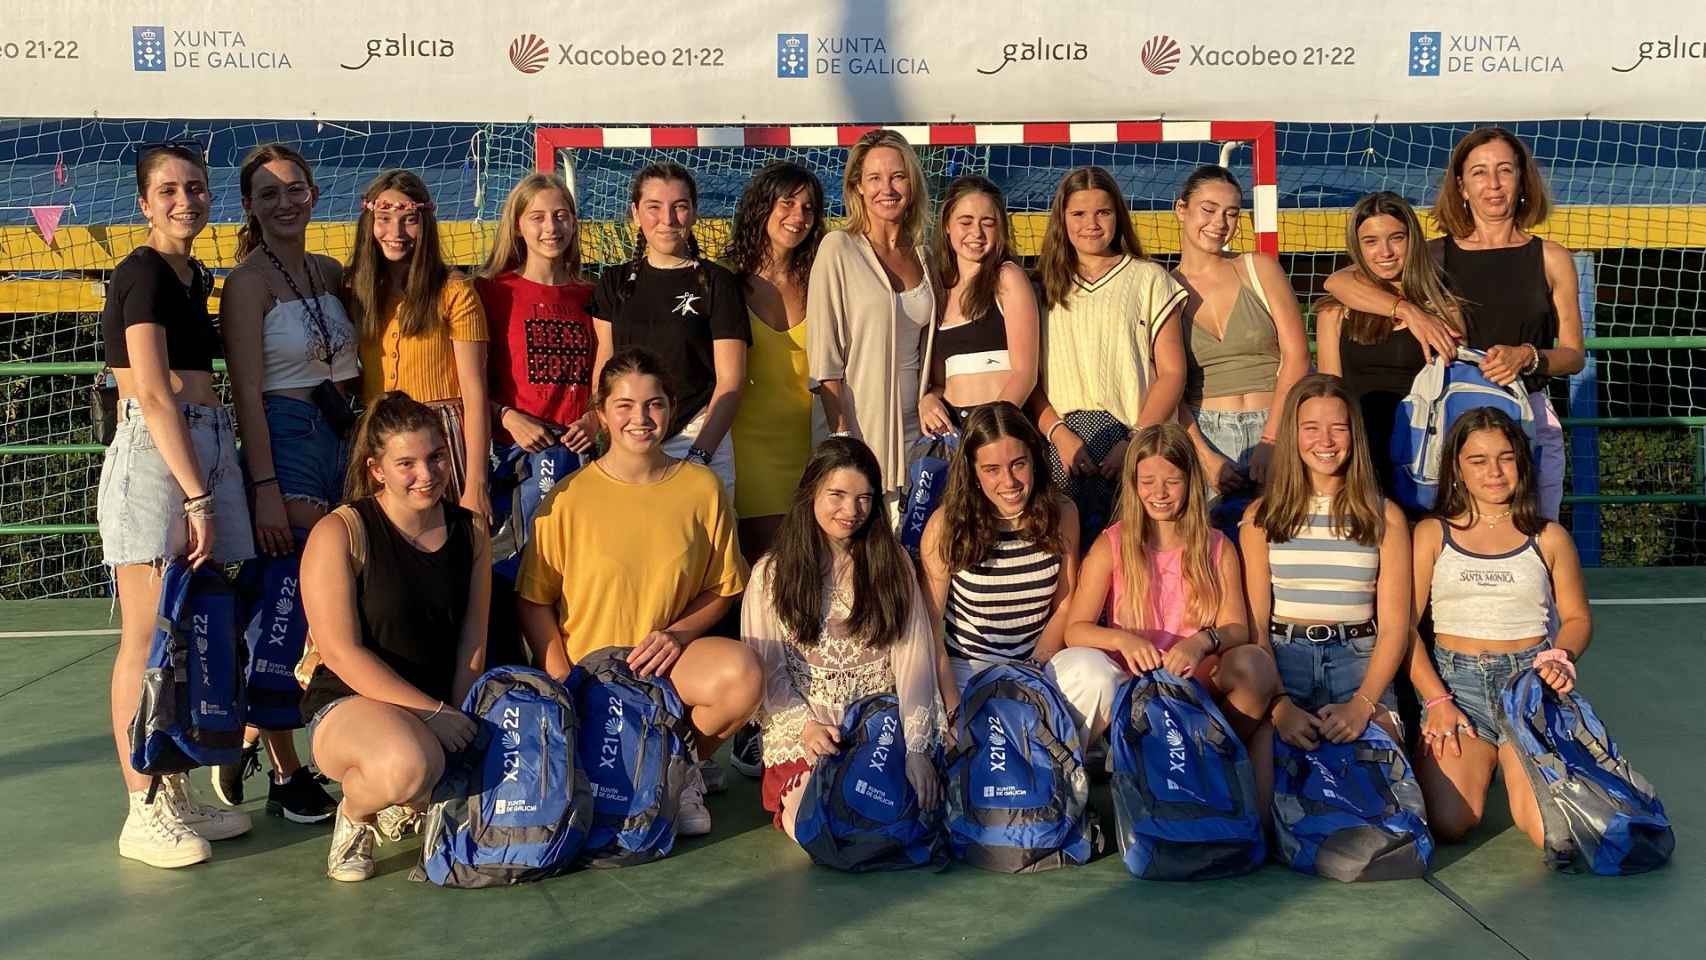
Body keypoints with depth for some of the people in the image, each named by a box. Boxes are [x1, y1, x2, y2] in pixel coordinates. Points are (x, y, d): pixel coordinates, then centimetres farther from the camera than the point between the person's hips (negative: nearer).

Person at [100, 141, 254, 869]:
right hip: (153, 453, -8)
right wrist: (198, 496, -17)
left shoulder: (194, 277, 19)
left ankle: (176, 792, 18)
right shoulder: (143, 272, -7)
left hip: (207, 447, 8)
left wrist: (206, 489, 13)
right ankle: (143, 814, 2)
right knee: (148, 638, -4)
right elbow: (153, 393, -15)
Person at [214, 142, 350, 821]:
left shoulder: (329, 272, 14)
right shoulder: (249, 281, -6)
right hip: (283, 442, -7)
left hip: (338, 439, 7)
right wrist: (265, 488, -17)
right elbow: (247, 393, -11)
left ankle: (249, 743, 25)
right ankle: (285, 776, 8)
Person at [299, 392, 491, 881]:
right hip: (350, 704, -6)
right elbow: (341, 652, -14)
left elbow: (472, 642, 5)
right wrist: (433, 713, -19)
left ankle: (411, 805, 12)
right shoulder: (340, 533, -9)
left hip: (444, 707, 6)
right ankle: (355, 811, -2)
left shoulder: (470, 530, 7)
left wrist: (459, 719, -11)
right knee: (407, 763, -41)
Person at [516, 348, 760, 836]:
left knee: (741, 671, -31)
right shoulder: (568, 498, -4)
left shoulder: (702, 487, 1)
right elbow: (534, 604, -1)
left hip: (670, 658, 2)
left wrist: (678, 634, -12)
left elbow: (724, 589, 6)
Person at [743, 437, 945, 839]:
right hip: (804, 726, -1)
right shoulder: (773, 572, 3)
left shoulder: (892, 563, 5)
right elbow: (766, 668, 0)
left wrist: (917, 748, -14)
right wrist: (805, 726, -16)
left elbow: (913, 658, -4)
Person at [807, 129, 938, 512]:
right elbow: (824, 353, -9)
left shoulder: (922, 255, 12)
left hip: (913, 431, 5)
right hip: (860, 432, -5)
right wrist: (840, 435, -15)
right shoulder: (839, 249, -4)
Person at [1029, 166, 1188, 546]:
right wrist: (1059, 433, -9)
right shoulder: (1046, 285, 16)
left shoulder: (1148, 278, 11)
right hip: (1059, 442, 1)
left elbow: (1172, 372, 5)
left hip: (1126, 434, -1)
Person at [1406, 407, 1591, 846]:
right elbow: (1403, 624, 2)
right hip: (1455, 679, 0)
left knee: (1550, 830, -21)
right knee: (1445, 825, -21)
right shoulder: (1432, 534, 8)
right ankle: (1477, 763, 13)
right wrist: (1436, 700, -10)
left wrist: (1560, 657, -7)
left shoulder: (1549, 538, 11)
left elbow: (1577, 617, 16)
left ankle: (1509, 765, 13)